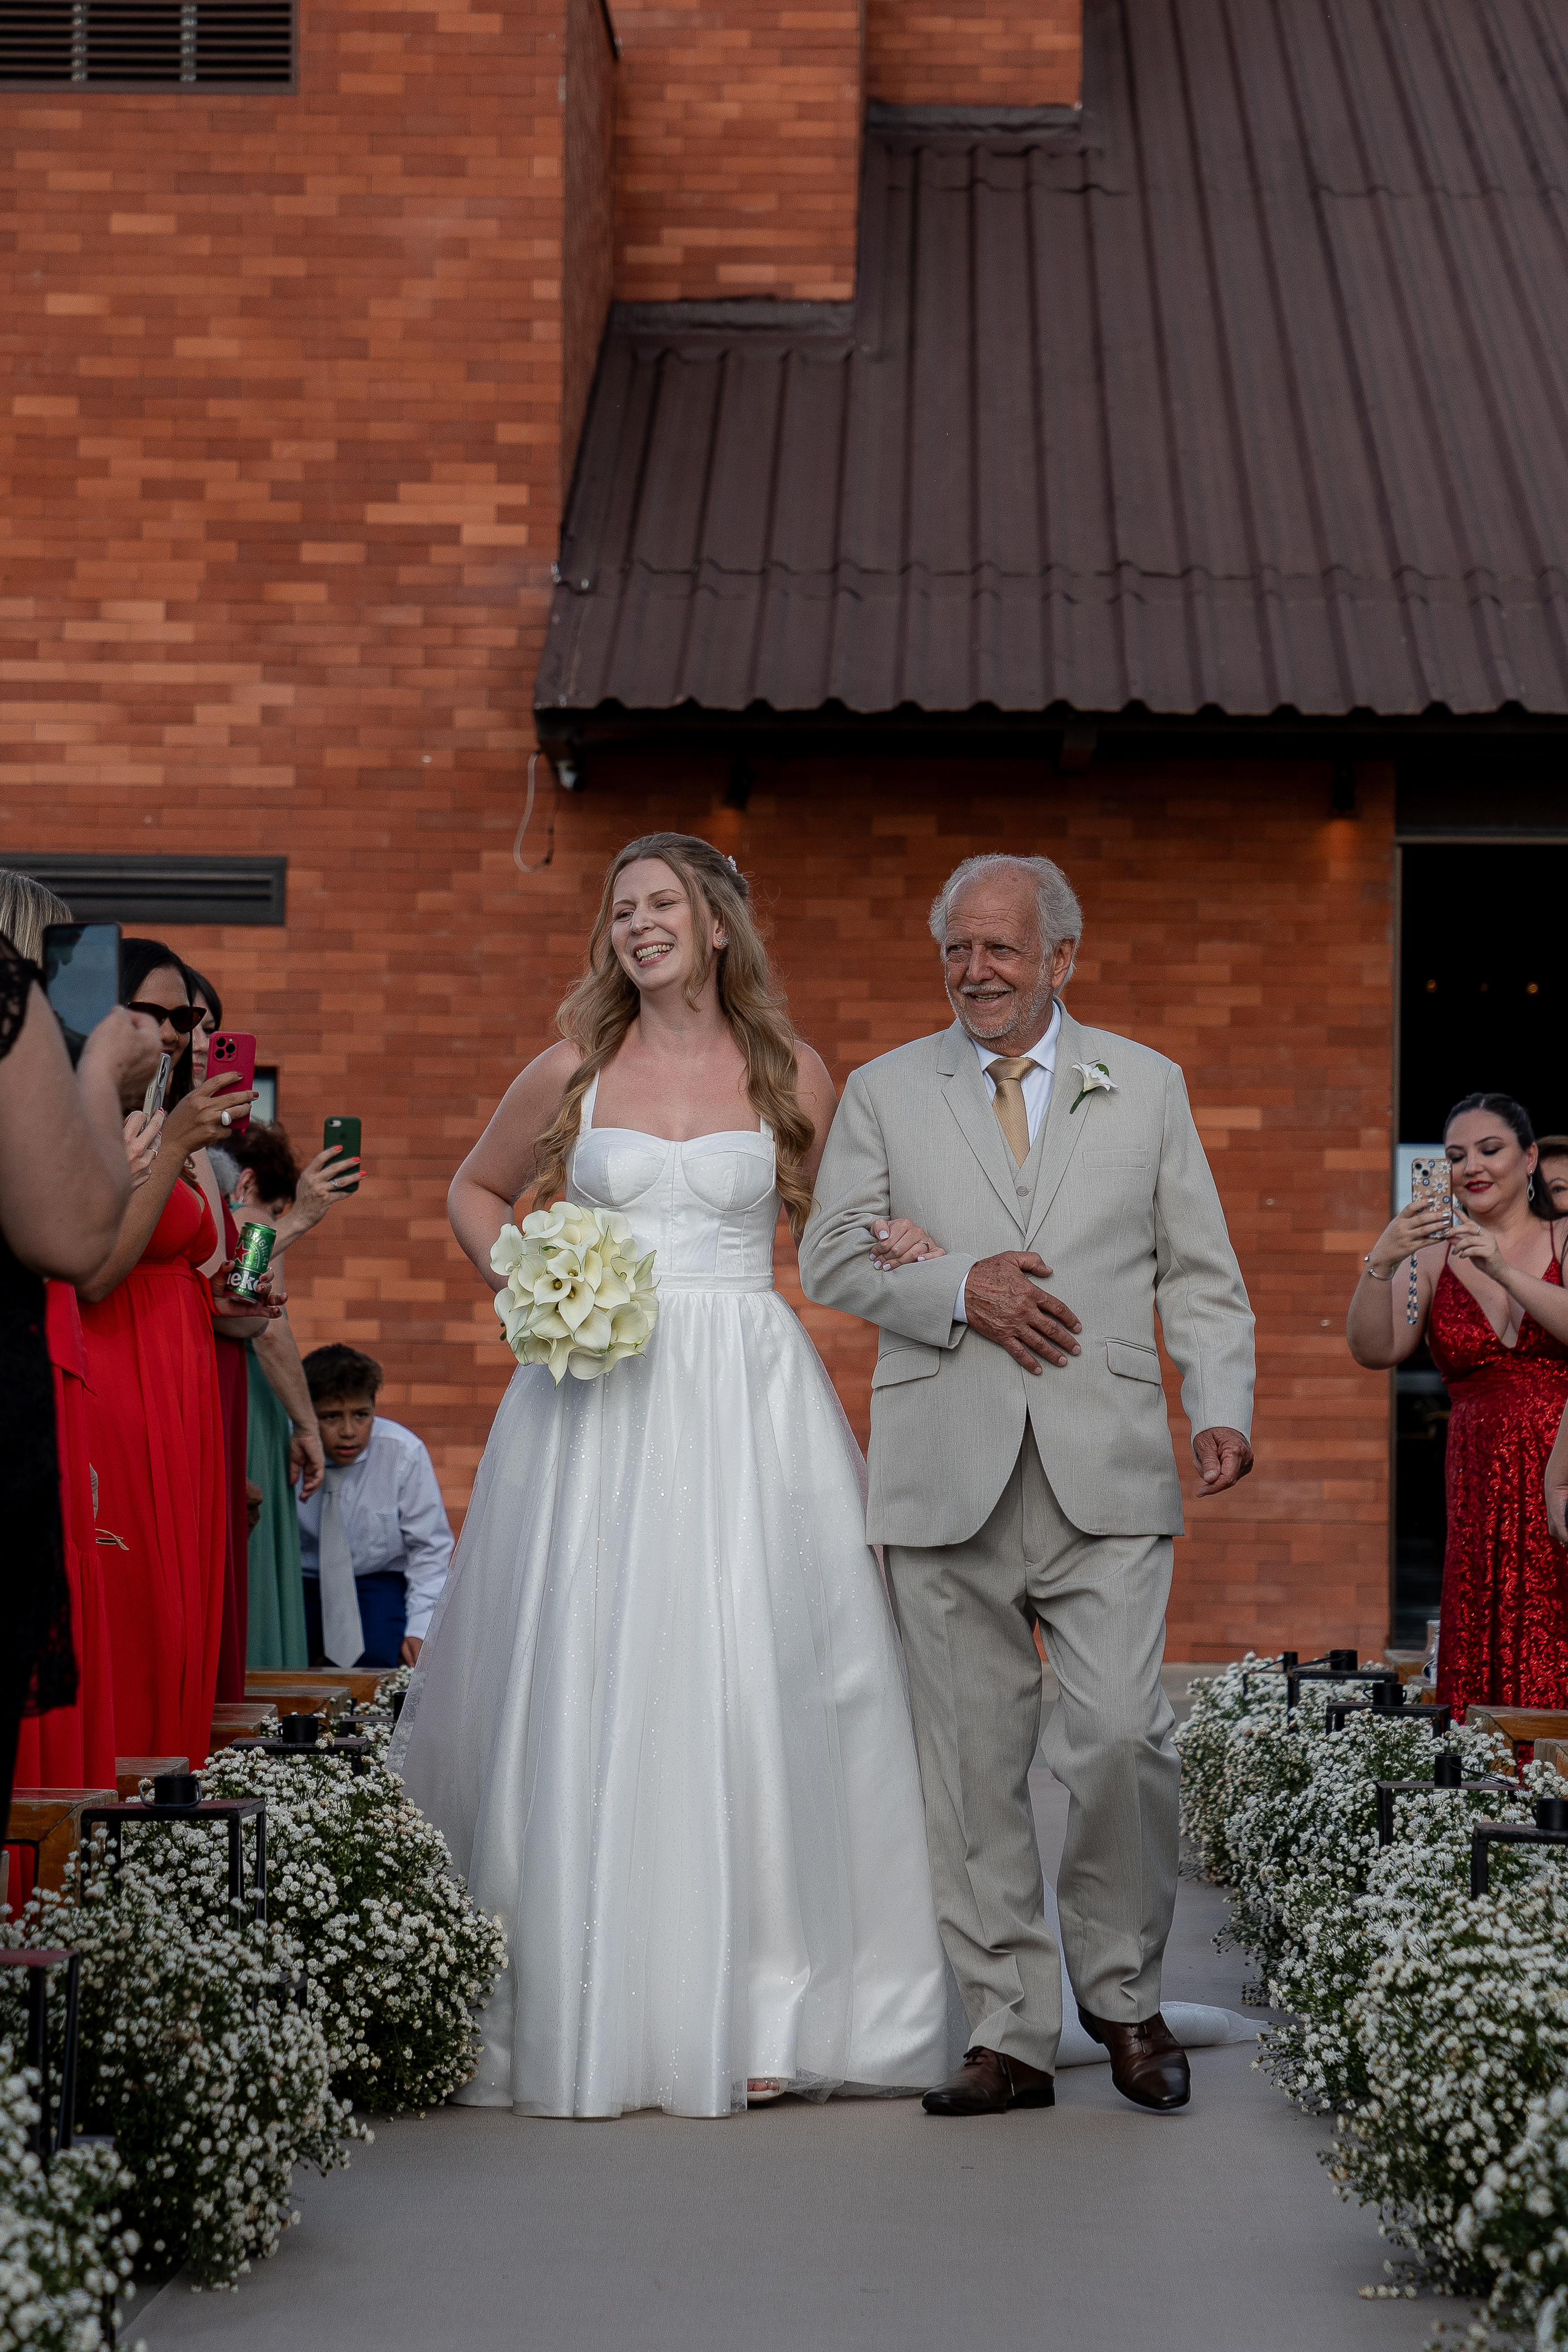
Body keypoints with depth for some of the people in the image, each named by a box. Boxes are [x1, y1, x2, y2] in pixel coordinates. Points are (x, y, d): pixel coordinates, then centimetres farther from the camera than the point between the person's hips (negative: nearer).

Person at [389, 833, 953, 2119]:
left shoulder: (791, 1074, 7)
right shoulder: (572, 1072, 7)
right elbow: (476, 1191, 21)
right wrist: (522, 1284, 4)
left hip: (750, 1397, 0)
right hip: (601, 1401, 1)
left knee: (752, 1686, -5)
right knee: (588, 1692, -2)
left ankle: (757, 2013, 1)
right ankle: (583, 2013, 6)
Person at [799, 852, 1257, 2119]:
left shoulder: (1147, 1085, 12)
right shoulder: (884, 1092, 12)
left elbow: (1200, 1273, 10)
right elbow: (831, 1256, 6)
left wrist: (1222, 1406, -5)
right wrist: (959, 1288, -10)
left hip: (1106, 1476, -1)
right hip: (948, 1479, 1)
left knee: (1122, 1737, -10)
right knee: (974, 1764, 2)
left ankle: (1124, 1992, 12)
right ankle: (1010, 2036, 11)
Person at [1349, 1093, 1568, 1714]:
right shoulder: (1431, 1257, 10)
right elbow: (1375, 1351, -2)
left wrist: (1503, 1271, -19)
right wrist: (1379, 1265, -18)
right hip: (1482, 1492, 2)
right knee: (1486, 1673, -5)